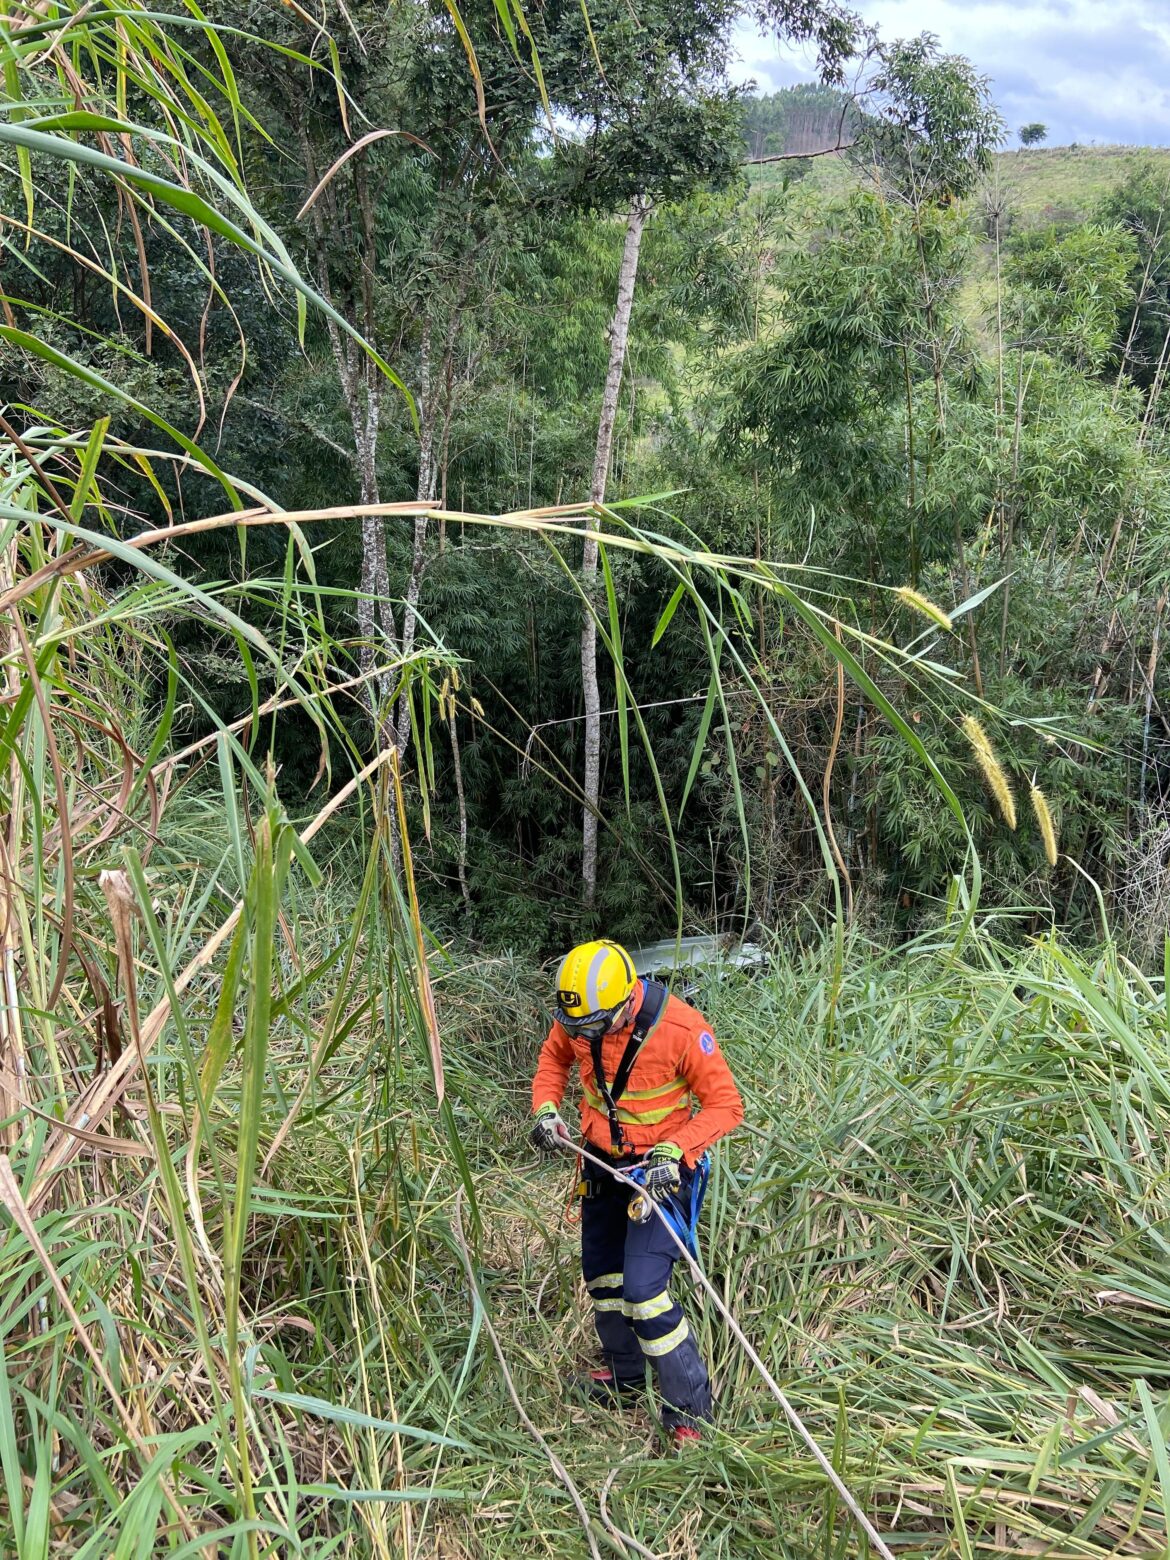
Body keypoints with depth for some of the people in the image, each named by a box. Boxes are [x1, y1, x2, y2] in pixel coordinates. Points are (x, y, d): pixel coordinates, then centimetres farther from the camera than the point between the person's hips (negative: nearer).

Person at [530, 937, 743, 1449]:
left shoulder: (681, 1029, -30)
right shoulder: (575, 1018, -15)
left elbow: (725, 1105, -19)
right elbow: (553, 1057, 9)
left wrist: (674, 1152, -31)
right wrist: (546, 1108, -8)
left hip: (660, 1168, -6)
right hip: (602, 1161, 6)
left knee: (644, 1289, -14)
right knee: (601, 1275, 19)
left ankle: (689, 1413, 4)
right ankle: (626, 1370, 45)